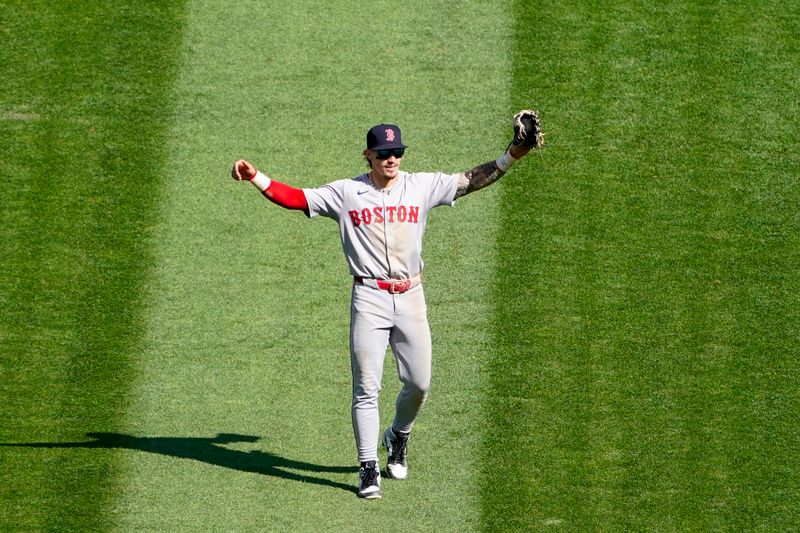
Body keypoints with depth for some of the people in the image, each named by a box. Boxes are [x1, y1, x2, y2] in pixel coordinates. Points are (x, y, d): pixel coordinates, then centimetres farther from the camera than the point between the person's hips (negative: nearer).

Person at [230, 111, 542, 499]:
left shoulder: (421, 186, 6)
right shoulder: (346, 193, 2)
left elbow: (472, 180, 2)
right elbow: (294, 198, -2)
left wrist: (513, 154, -8)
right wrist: (255, 177, -15)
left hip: (410, 297, 2)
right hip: (369, 298, -2)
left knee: (418, 384, 5)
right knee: (366, 388, -5)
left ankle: (398, 437, 36)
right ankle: (369, 469, -1)